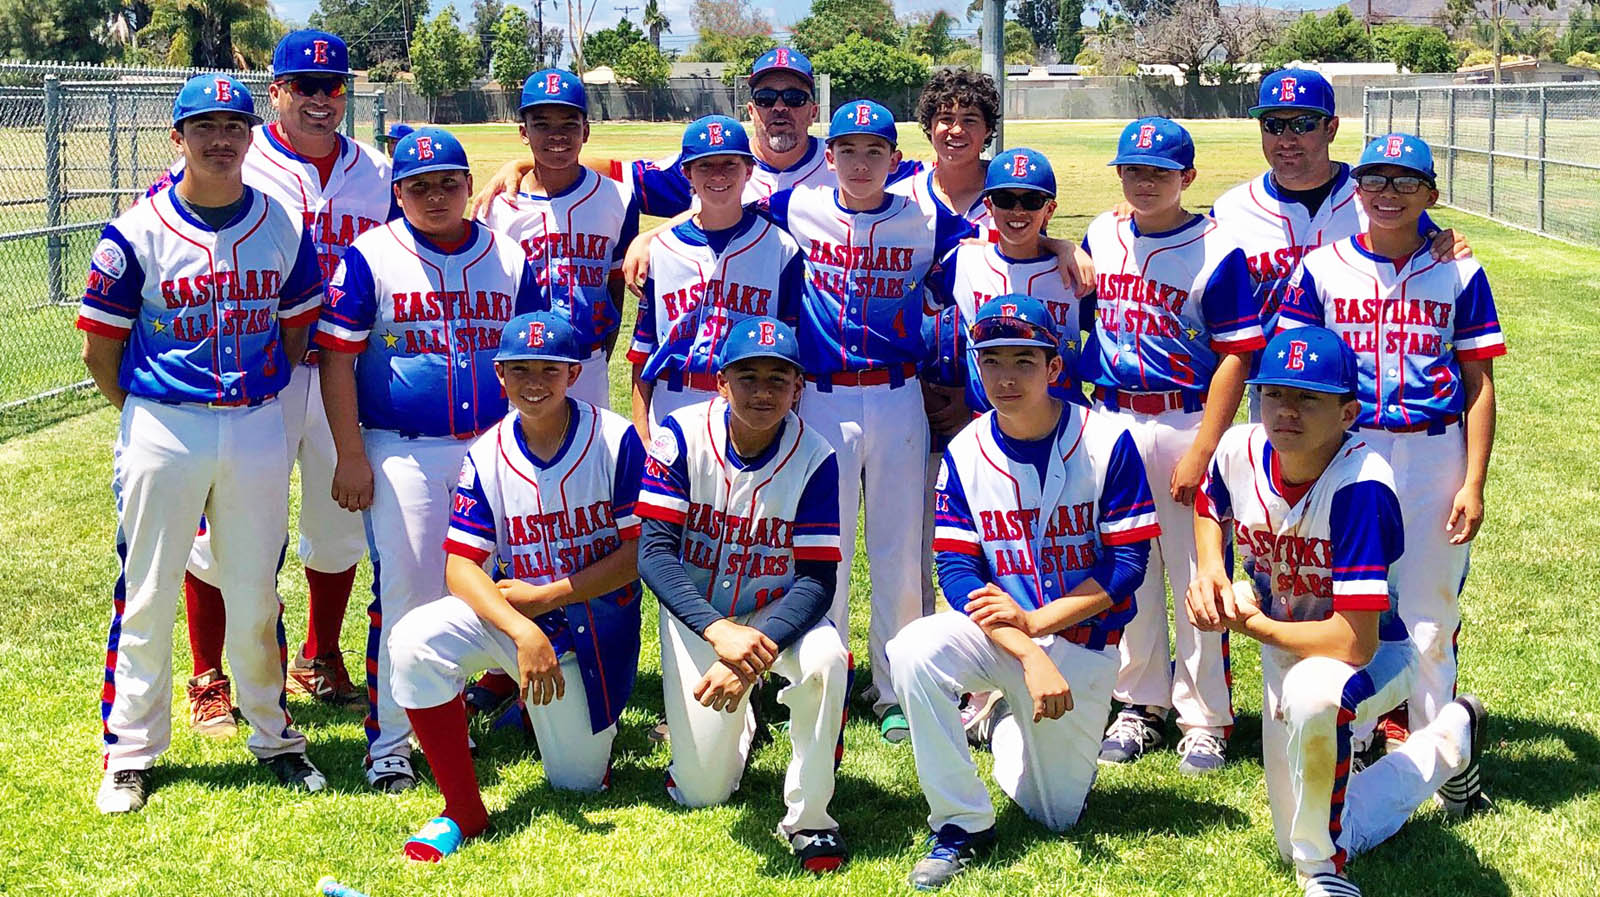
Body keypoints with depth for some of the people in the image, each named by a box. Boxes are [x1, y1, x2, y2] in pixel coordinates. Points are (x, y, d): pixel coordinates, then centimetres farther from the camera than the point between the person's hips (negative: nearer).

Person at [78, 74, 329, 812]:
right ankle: (130, 752, 17)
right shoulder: (137, 232, -6)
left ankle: (274, 735, 27)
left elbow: (297, 332, 12)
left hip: (258, 426, 2)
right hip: (162, 428, -2)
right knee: (147, 595, 4)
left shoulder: (283, 227, 3)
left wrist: (258, 406, 10)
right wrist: (148, 419, 3)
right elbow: (100, 350, -1)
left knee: (256, 593, 11)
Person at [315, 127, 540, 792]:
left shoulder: (508, 258, 9)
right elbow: (337, 359, -3)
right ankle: (388, 736, 4)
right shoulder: (370, 257, -2)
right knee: (406, 589, -5)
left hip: (492, 450, 4)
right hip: (401, 453, -4)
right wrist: (351, 456, -9)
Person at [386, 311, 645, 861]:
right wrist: (523, 632, -30)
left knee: (578, 783, 3)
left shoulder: (616, 441, -12)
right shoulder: (487, 456, -6)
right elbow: (460, 566, -12)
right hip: (511, 612, 2)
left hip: (596, 624, -2)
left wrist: (543, 597, -18)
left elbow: (640, 552, -12)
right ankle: (463, 812, -13)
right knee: (415, 641, -28)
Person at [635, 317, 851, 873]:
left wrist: (756, 654, -38)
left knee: (825, 662, -36)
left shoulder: (814, 457, -19)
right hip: (696, 612, 1)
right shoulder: (683, 436, -18)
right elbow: (655, 552, -23)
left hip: (779, 611, -1)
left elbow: (816, 580, -20)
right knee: (699, 794, -1)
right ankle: (740, 723, 36)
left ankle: (806, 816, -13)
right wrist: (719, 631, -39)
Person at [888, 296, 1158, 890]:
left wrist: (1035, 621, -23)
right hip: (995, 635, 1)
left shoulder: (1107, 443, -11)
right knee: (913, 651, -32)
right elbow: (957, 572, -11)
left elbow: (1127, 564, -12)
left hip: (1082, 644, -1)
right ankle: (962, 825, -15)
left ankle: (1011, 724, 38)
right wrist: (1029, 657, -26)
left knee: (1054, 818, 4)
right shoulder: (964, 454, -6)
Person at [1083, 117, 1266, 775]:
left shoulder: (1218, 252, -8)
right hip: (1111, 421, 5)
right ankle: (1140, 706, 24)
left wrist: (1201, 451, -16)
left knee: (1195, 576, 0)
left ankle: (1205, 719, 11)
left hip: (1185, 424, -5)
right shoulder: (1101, 237, 8)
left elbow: (1234, 359, -11)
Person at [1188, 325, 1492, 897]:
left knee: (1311, 690, -44)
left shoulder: (1360, 484, -34)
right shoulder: (1240, 450, -16)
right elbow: (1210, 507, 11)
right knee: (1303, 844, 16)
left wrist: (1251, 625, -23)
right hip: (1285, 651, 7)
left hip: (1380, 656, -6)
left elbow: (1355, 642, -36)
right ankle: (1449, 741, 39)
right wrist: (1210, 568, -9)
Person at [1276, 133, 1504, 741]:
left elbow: (1479, 384, 3)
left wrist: (1473, 483, -3)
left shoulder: (1459, 274, 4)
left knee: (1429, 613, 5)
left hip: (1435, 456, 0)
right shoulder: (1321, 269, 4)